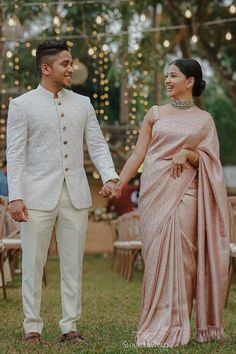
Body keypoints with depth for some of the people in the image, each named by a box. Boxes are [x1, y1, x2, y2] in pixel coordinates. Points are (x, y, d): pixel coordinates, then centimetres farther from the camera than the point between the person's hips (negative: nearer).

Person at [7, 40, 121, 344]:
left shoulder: (82, 104, 11)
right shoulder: (22, 105, 1)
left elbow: (97, 145, 9)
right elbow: (15, 155, -3)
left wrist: (110, 177, -8)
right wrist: (15, 197, -12)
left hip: (75, 196, 3)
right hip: (38, 197, -3)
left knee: (73, 264, 6)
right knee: (33, 264, 1)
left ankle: (69, 326, 12)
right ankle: (32, 327, 10)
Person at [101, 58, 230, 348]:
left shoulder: (204, 119, 8)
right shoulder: (155, 114, 11)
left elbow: (209, 161, 4)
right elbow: (139, 153, 6)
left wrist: (188, 154, -15)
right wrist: (118, 183, -5)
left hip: (184, 192, -1)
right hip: (154, 191, 1)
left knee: (180, 255, -5)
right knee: (156, 255, -1)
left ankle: (176, 327, 3)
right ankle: (158, 326, 5)